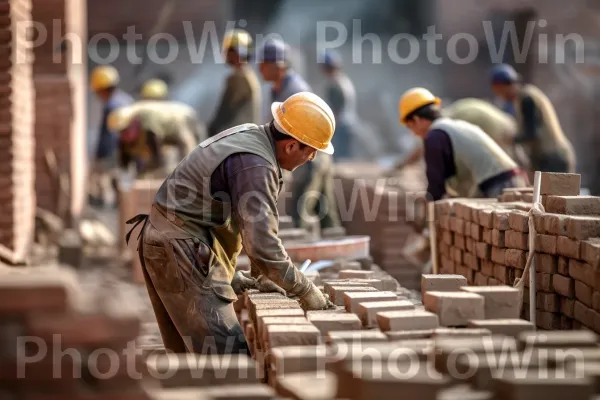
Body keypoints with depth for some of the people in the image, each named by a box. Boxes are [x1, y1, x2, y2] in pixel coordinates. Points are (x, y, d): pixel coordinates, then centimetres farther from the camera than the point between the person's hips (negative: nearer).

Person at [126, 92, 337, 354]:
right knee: (229, 351, -13)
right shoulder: (255, 165, -21)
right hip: (180, 250, -11)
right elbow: (262, 246, -27)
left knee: (191, 349, 16)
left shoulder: (250, 136, 11)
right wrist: (305, 291, -15)